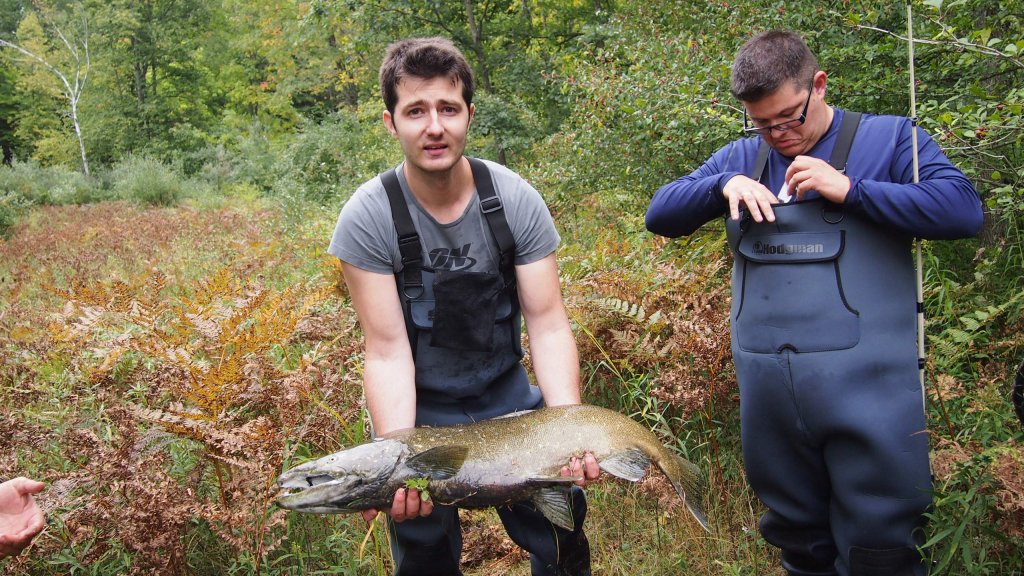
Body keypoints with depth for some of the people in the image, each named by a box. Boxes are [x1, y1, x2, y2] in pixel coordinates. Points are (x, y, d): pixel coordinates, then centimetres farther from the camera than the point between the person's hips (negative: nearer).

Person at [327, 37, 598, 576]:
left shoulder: (516, 199, -15)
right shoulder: (368, 218, -19)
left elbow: (548, 324, -17)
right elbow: (388, 351, -20)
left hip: (507, 396, 2)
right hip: (418, 410, -1)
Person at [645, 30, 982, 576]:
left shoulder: (889, 138, 3)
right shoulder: (740, 158, 13)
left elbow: (963, 209, -9)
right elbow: (659, 214, 9)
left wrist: (850, 189, -15)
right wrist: (723, 185, -8)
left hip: (866, 385, -3)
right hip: (767, 387, 4)